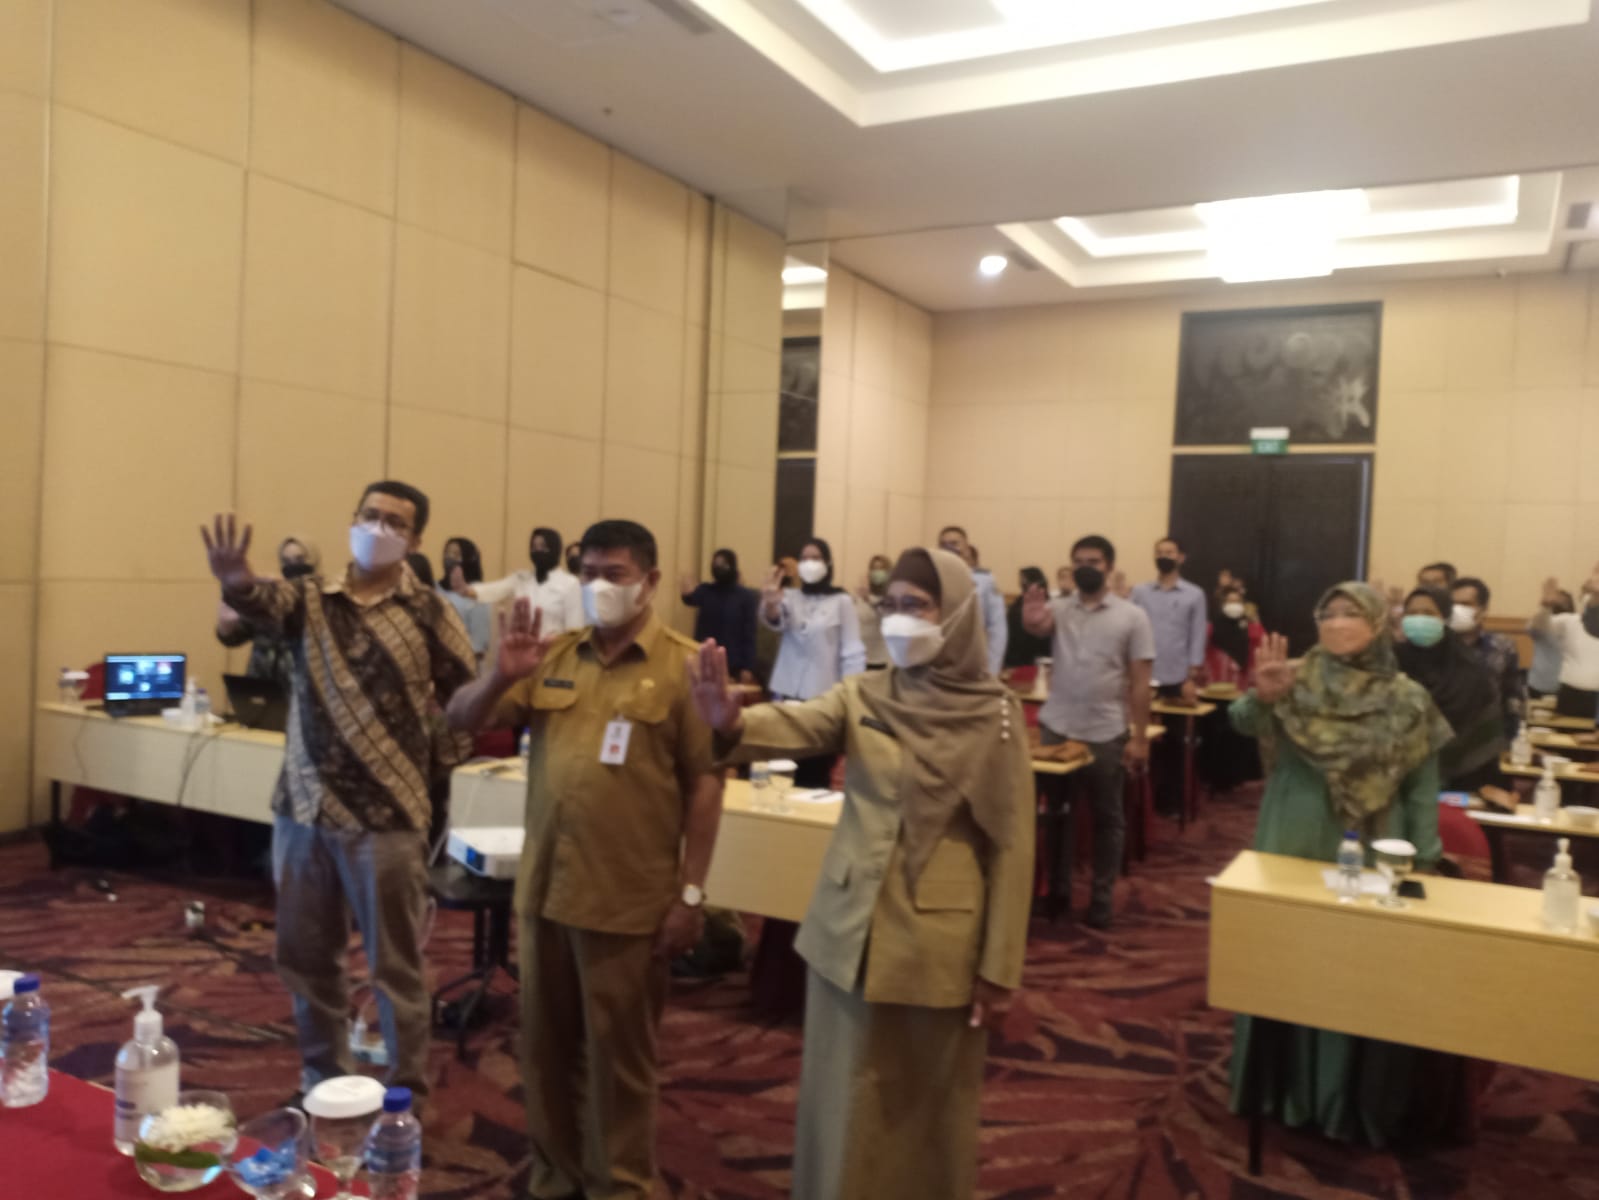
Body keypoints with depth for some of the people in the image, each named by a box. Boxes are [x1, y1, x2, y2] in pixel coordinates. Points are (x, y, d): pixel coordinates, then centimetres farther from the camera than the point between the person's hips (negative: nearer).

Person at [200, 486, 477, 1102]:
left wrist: (430, 768, -1)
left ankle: (407, 1097, 22)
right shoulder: (311, 597, 2)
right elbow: (265, 603, -21)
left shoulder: (429, 612, -4)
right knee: (305, 957, 16)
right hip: (303, 807, 4)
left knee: (395, 965, 7)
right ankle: (323, 1082, 35)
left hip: (385, 817, -3)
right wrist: (237, 582, -43)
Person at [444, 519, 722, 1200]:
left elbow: (705, 783, -9)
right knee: (546, 1046, 19)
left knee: (619, 1055, 10)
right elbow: (462, 721, 6)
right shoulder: (553, 656, 6)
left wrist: (691, 893, -11)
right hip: (543, 889, 5)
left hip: (628, 899, -5)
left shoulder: (684, 665, -8)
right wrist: (501, 676, -15)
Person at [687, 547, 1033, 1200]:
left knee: (928, 1108, 14)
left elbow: (1011, 846, -6)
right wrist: (732, 723, -44)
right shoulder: (862, 696, -1)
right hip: (851, 930, 3)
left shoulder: (995, 714, -8)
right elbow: (797, 725, -21)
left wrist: (999, 969, -7)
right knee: (845, 1103, 14)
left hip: (938, 941, -2)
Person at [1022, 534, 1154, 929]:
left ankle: (1102, 897, 20)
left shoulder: (1132, 616, -2)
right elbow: (1037, 625, -21)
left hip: (1107, 734, -2)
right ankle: (1058, 889, 24)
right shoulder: (1059, 608, 3)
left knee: (1107, 817, 9)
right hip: (1057, 728, 2)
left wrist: (1140, 737, -7)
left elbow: (1140, 682, -3)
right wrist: (1032, 618, -46)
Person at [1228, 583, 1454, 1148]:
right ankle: (1282, 1085, 27)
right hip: (1292, 850, 1)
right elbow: (1242, 722, -18)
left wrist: (1423, 864, -2)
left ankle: (1354, 1101, 23)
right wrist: (1262, 697, -39)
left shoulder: (1407, 701, -3)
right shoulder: (1295, 681, -2)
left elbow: (1421, 790, 0)